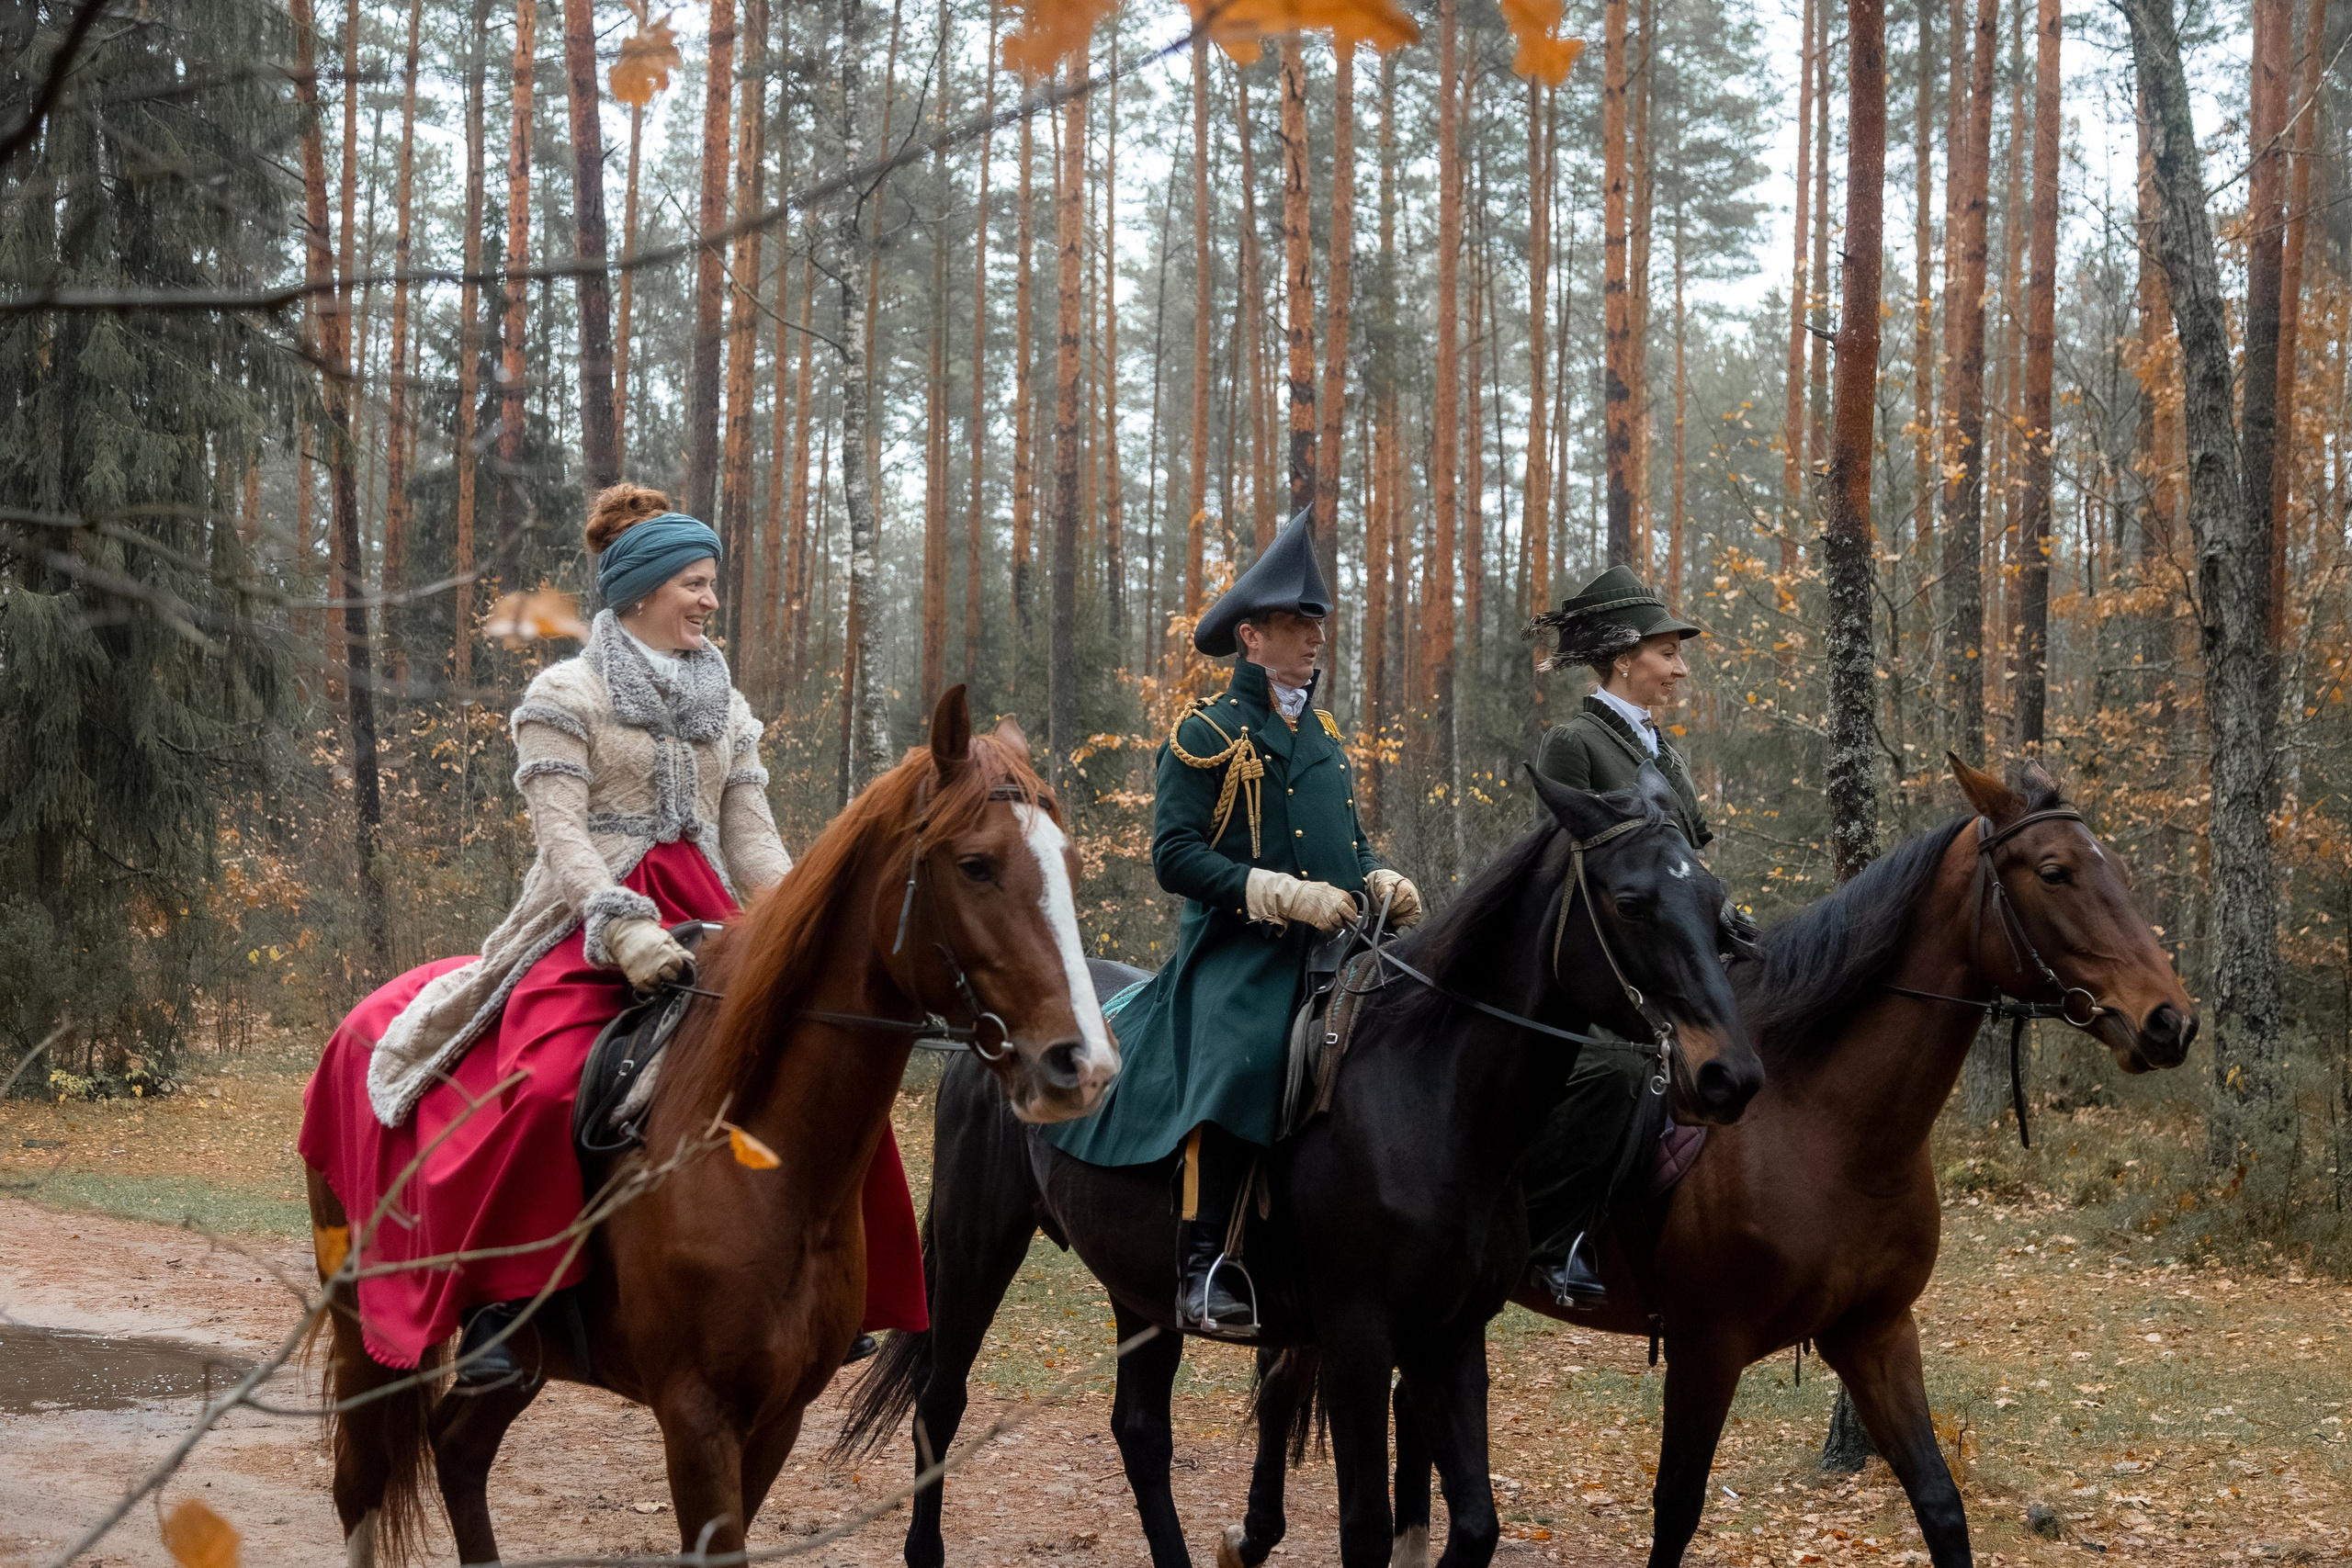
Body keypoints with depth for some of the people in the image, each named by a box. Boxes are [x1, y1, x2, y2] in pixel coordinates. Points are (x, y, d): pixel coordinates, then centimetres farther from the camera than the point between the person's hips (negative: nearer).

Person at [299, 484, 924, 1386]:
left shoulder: (727, 709, 18)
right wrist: (624, 929, -26)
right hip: (591, 925, -6)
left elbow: (755, 842, 14)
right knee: (547, 1084, -32)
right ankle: (495, 1303, -26)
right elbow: (561, 834, -10)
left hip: (709, 925, 6)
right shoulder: (565, 696, 0)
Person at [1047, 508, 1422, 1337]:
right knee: (1238, 1063, -28)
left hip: (1331, 950, 7)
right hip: (1237, 952, -7)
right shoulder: (1206, 732, -2)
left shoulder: (1323, 733, 20)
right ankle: (1204, 1271, -26)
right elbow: (1174, 855, -10)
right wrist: (1286, 894, -18)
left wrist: (1383, 883, 5)